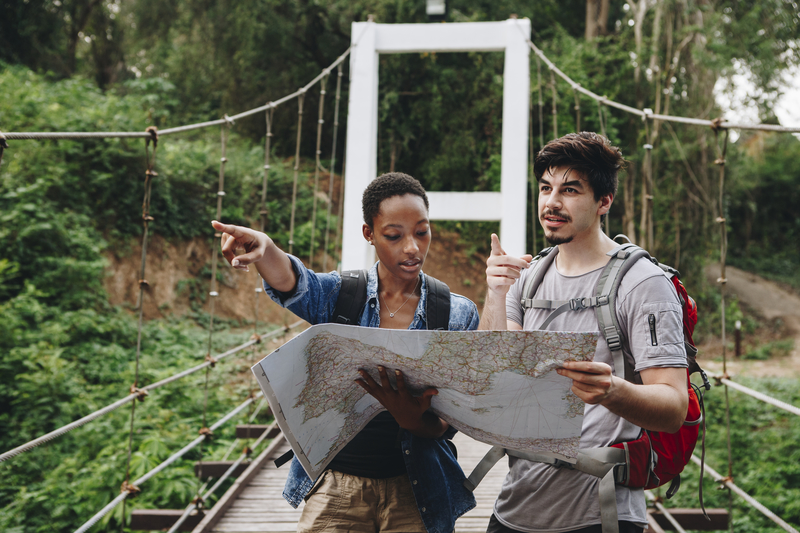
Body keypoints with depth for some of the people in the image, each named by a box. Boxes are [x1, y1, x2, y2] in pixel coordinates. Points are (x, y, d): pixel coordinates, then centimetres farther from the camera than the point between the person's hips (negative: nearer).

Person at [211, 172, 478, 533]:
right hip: (336, 484, 0)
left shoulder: (459, 314, -2)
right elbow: (290, 282, -25)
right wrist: (262, 247, -48)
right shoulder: (337, 295, -2)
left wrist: (414, 420, -27)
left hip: (414, 491, 0)